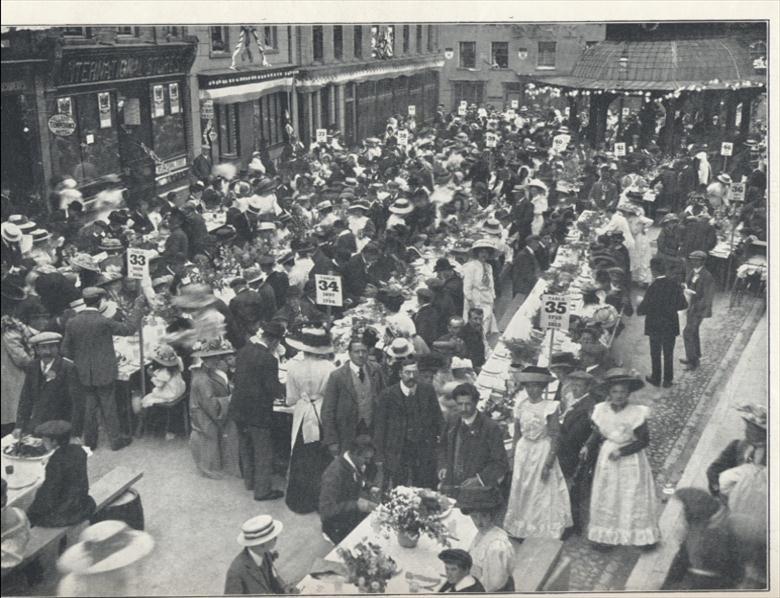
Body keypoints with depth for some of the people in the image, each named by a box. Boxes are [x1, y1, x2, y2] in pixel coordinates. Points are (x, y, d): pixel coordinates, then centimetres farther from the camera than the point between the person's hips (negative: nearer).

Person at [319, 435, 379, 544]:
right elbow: (326, 510, -29)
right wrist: (356, 505, -33)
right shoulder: (334, 473, -27)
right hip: (338, 527, -8)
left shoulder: (358, 466, -3)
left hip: (355, 515, 8)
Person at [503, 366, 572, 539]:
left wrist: (548, 463, -16)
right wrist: (513, 457, 5)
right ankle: (522, 532, 20)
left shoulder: (550, 407, -11)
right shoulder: (521, 405, 2)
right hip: (523, 451, 4)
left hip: (543, 452, -4)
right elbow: (517, 434, 8)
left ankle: (543, 534, 10)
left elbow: (554, 438, -12)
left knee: (542, 494, 1)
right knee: (521, 491, 9)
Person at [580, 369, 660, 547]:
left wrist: (622, 451, -21)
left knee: (634, 498, 6)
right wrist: (588, 447, -14)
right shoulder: (601, 411, -7)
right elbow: (597, 434, 4)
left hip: (631, 461, -3)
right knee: (606, 498, 9)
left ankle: (641, 536, 20)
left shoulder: (636, 413, -17)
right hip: (607, 459, 3)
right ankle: (607, 536, 21)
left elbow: (644, 440, -14)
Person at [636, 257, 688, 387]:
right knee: (668, 353, 18)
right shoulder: (675, 284, -12)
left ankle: (656, 378, 30)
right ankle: (668, 380, 28)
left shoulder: (653, 287, -24)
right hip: (671, 326, 3)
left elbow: (643, 309, -21)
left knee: (655, 353, 16)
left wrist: (640, 305, 0)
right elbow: (683, 304, -4)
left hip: (655, 326, -3)